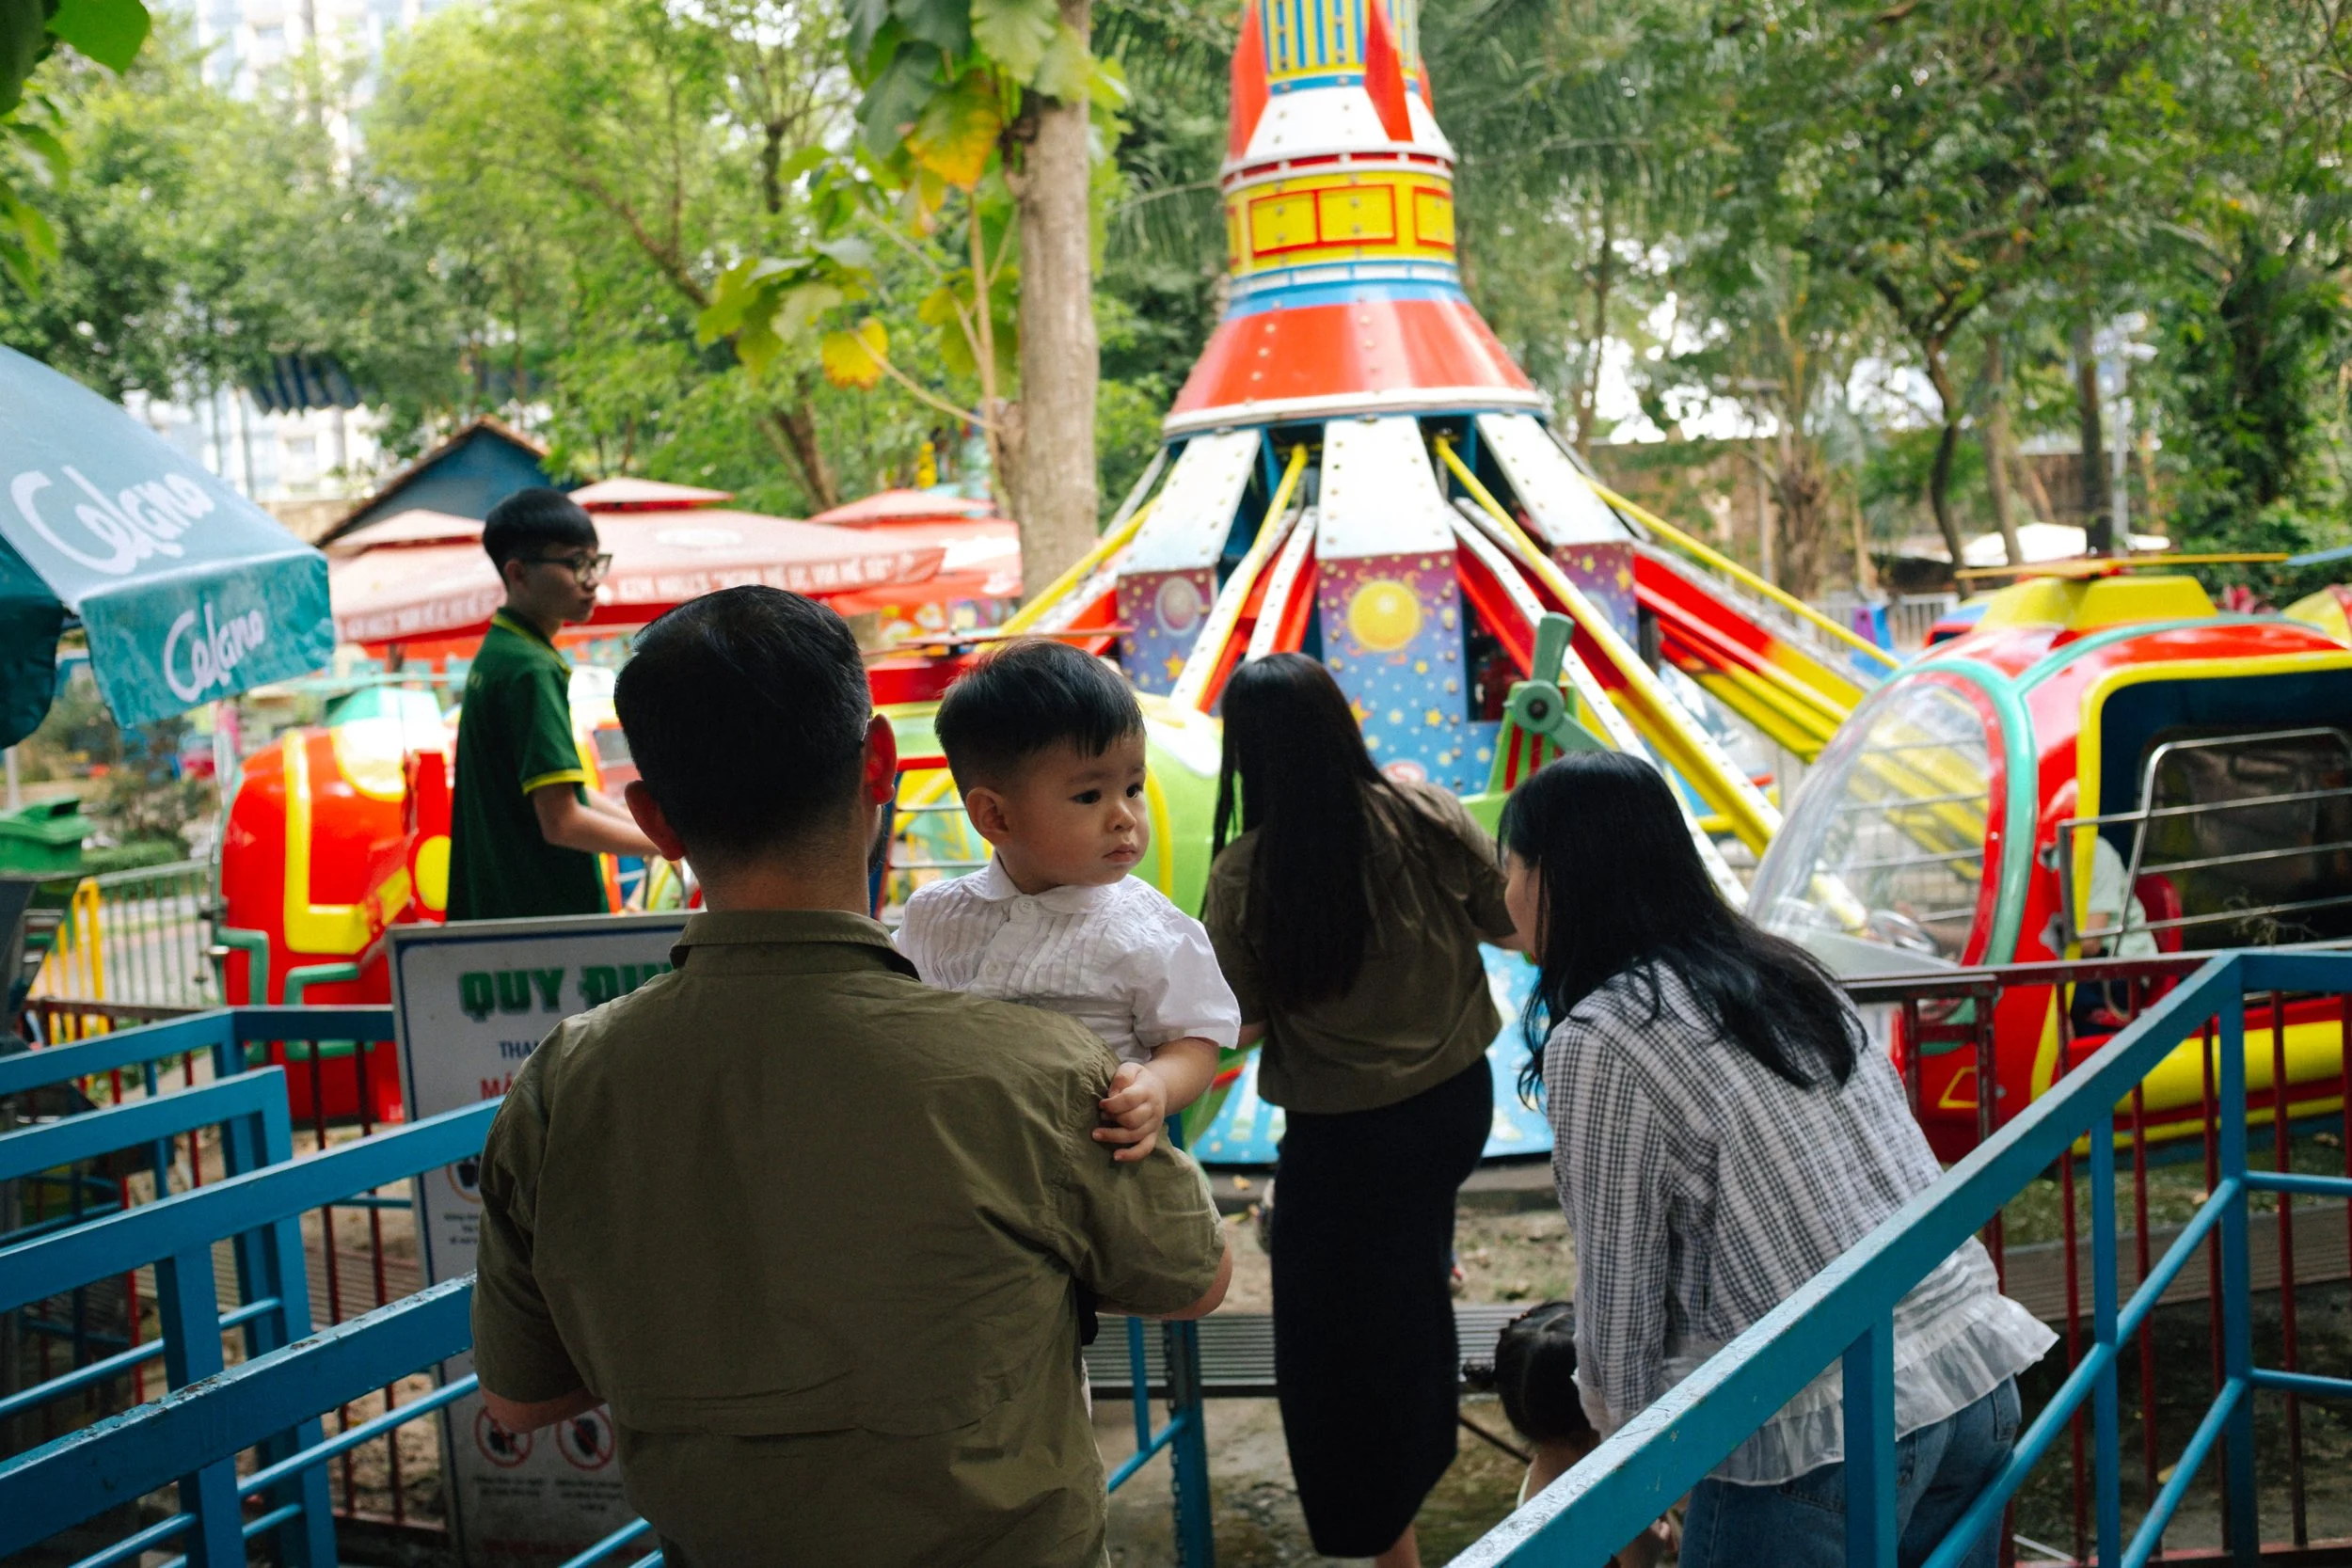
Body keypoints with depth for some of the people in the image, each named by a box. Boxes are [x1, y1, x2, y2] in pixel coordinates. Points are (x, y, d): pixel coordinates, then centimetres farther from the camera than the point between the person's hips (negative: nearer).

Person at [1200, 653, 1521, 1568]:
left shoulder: (1246, 872, -21)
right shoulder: (1426, 819, -12)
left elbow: (1239, 1022, -18)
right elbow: (1512, 927, 5)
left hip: (1341, 1139, -5)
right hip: (1459, 1098, 5)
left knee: (1347, 1350, 10)